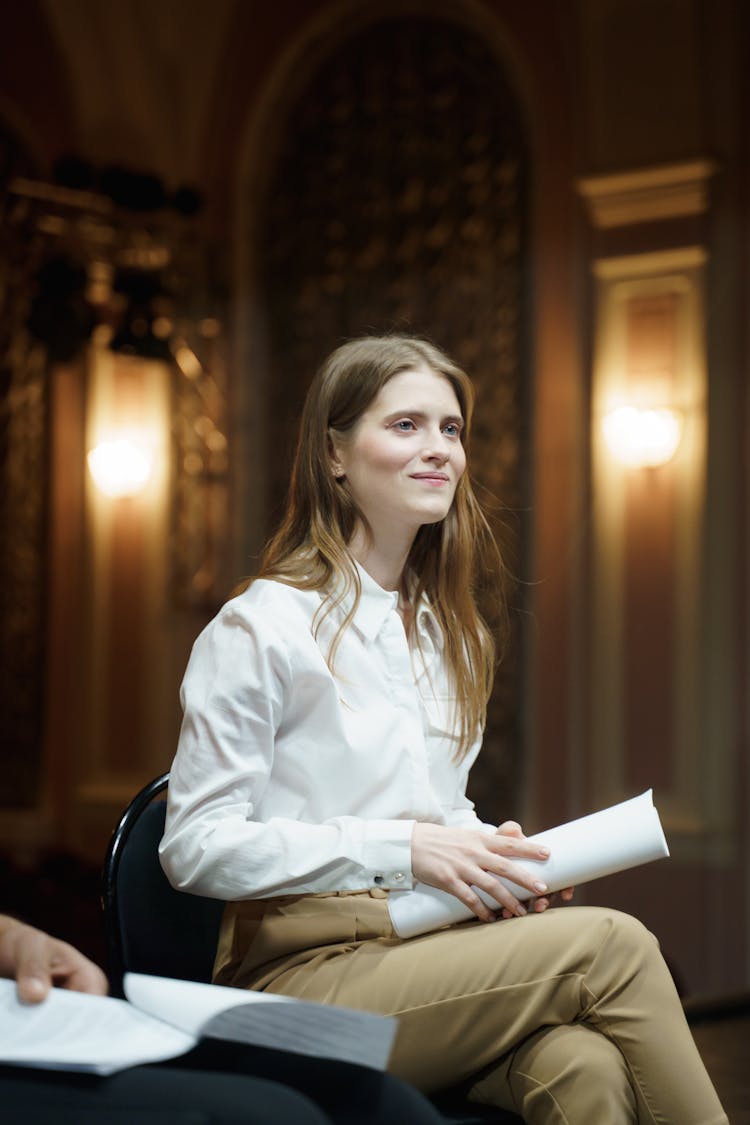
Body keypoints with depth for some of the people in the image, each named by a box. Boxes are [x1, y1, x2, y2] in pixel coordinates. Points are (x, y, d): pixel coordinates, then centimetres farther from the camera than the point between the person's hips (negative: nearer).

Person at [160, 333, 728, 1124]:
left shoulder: (452, 634, 20)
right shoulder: (260, 628, -3)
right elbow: (195, 848, -8)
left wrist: (492, 856, 3)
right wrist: (400, 848, -16)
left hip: (432, 951, 6)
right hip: (308, 971, -6)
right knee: (612, 944, -26)